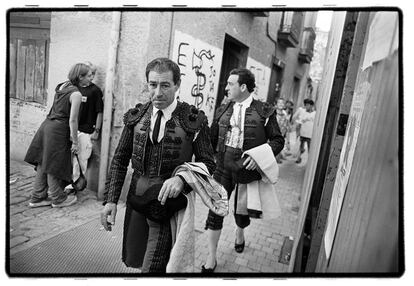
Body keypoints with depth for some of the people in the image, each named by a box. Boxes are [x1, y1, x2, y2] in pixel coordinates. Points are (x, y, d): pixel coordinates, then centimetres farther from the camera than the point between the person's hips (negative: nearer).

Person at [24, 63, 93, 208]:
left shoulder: (62, 86, 10)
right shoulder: (76, 94, -15)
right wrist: (75, 142, -9)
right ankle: (58, 198, 22)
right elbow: (72, 120, -17)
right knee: (53, 166, 5)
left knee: (43, 164, 15)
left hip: (47, 125, 8)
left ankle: (37, 197, 28)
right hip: (58, 130, -8)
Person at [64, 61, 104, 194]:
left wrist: (97, 131, -8)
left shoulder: (95, 91, -6)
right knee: (72, 157, 11)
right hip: (72, 128, 5)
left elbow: (99, 112, -6)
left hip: (86, 131, -5)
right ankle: (73, 182, 25)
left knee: (82, 158, 3)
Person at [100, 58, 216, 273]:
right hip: (136, 197, 5)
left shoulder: (194, 120, -12)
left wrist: (182, 177, -25)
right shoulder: (135, 116, 0)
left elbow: (208, 163, -6)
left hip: (169, 201, -4)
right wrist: (111, 199, -2)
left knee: (153, 267, -1)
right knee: (133, 260, 21)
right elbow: (120, 159, 4)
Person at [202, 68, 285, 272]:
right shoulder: (222, 110, 6)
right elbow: (212, 140, 12)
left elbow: (278, 140, -3)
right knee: (215, 209, 3)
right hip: (223, 166, 3)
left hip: (247, 167, -2)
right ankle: (211, 258, 19)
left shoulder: (264, 111, -5)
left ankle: (240, 233, 52)